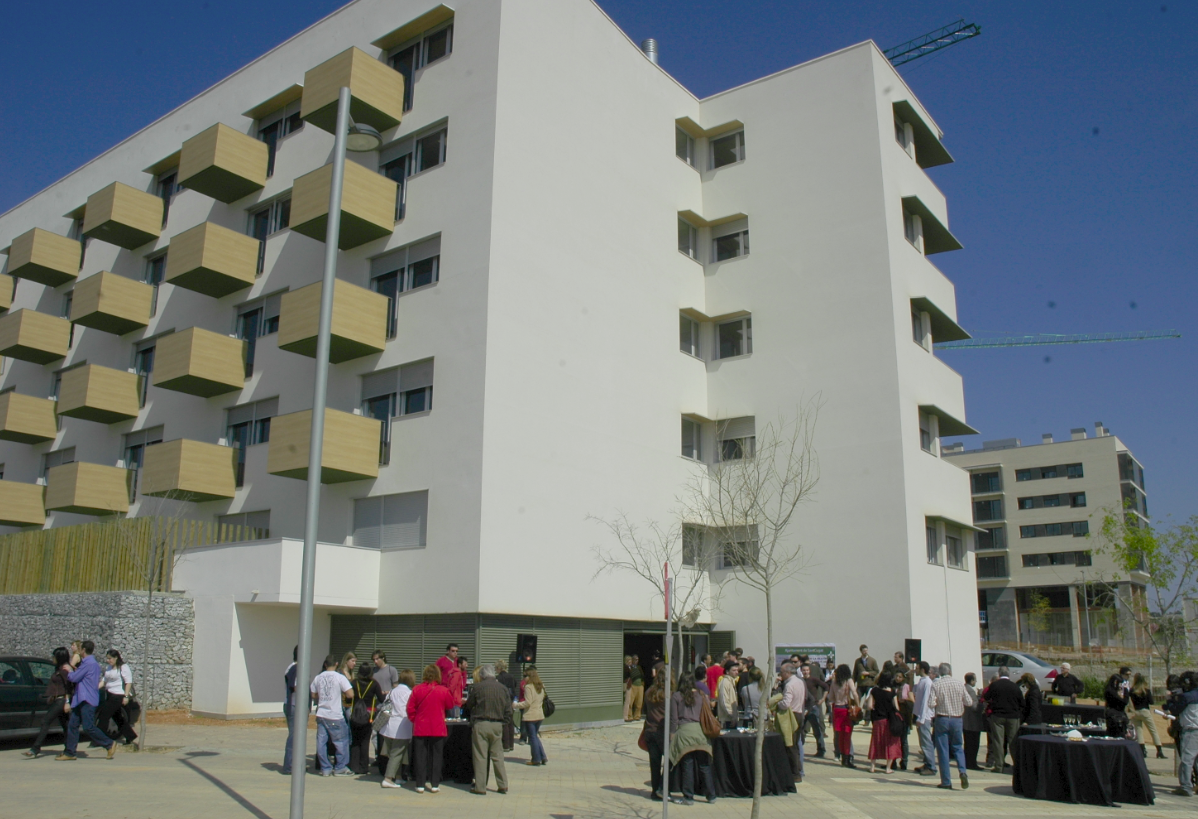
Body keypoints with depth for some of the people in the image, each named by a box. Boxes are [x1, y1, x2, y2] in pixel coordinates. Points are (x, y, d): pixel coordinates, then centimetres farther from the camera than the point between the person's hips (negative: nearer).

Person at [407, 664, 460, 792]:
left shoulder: (416, 690, -6)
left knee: (420, 756, 8)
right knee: (436, 756, 9)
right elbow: (451, 706, 7)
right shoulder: (444, 691, -8)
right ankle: (434, 784, 9)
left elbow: (410, 708, -2)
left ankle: (420, 785, 10)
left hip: (420, 728, 1)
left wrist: (414, 720, 12)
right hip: (438, 729, 0)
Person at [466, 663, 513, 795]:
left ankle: (480, 787, 5)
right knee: (498, 756, 11)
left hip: (480, 725, -4)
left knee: (480, 757, 2)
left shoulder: (477, 688, -8)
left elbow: (469, 705, 4)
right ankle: (503, 785, 13)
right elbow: (508, 710, 5)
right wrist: (503, 722, 14)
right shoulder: (502, 688, 3)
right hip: (497, 725, 4)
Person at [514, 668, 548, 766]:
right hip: (540, 715, 7)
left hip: (530, 716, -7)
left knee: (532, 737, 3)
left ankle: (536, 759, 8)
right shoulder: (541, 687, 10)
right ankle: (543, 758, 14)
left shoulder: (528, 687, -14)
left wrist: (516, 705, -10)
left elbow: (528, 703, -18)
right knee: (535, 736, 18)